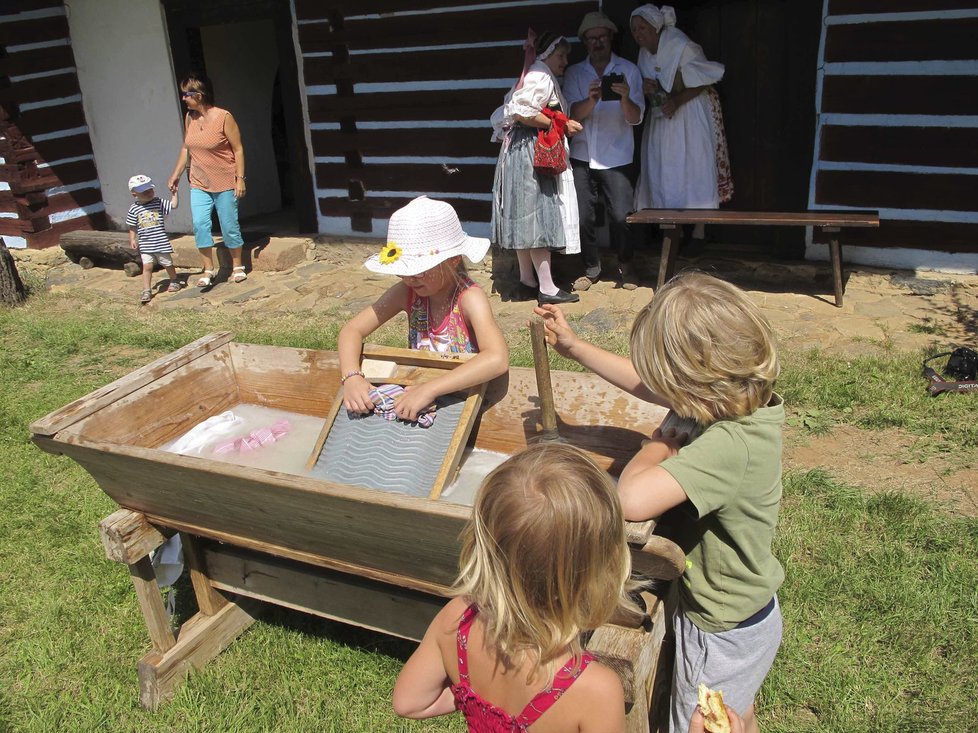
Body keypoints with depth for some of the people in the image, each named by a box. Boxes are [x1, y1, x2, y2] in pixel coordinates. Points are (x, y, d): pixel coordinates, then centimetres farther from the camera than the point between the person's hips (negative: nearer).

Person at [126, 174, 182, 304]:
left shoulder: (159, 203, -1)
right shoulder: (134, 209, 0)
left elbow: (174, 205, -1)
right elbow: (132, 227, 6)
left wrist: (174, 192, -3)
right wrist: (132, 239, 0)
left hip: (161, 242, 0)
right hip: (145, 245, 0)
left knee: (167, 263, 14)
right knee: (147, 266, -6)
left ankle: (174, 282, 38)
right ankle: (147, 291, -1)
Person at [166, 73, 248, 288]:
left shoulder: (223, 117, -13)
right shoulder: (189, 118, 3)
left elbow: (238, 149, -10)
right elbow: (186, 148, 13)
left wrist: (240, 178, -14)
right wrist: (175, 175, 12)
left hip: (225, 183, -4)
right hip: (199, 184, 5)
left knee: (229, 226, 4)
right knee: (200, 225, -6)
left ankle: (237, 266, 22)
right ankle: (208, 270, 3)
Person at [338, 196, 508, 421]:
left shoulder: (469, 298, -22)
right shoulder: (406, 292, -8)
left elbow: (498, 359, -37)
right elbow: (352, 330, -4)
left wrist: (429, 390, -42)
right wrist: (351, 376, -24)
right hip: (416, 392, 4)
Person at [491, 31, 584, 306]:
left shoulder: (544, 78, 23)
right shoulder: (540, 76, -9)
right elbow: (523, 113, -20)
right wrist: (561, 125, -14)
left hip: (535, 153, 11)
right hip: (530, 151, -11)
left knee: (526, 219, 9)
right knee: (538, 215, -11)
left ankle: (527, 282, 13)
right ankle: (547, 288, -10)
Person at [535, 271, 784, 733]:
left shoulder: (729, 445, -39)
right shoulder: (744, 400, -12)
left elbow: (632, 499, -46)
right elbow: (649, 385, 1)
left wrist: (658, 445, -26)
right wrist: (573, 347, 5)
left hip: (722, 636, -8)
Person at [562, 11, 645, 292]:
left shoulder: (628, 70, 1)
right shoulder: (574, 73, 6)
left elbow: (635, 118, -7)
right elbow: (573, 113, -7)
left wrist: (625, 98, -28)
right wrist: (592, 99, -27)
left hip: (616, 157, -2)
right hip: (582, 156, 2)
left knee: (620, 215, -4)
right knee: (583, 216, 1)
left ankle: (625, 266, 17)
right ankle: (591, 268, 18)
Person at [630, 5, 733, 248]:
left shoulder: (681, 46, -18)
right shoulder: (644, 53, 2)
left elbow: (706, 81, -14)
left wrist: (678, 101, -23)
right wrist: (646, 88, -12)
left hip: (690, 116, -7)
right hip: (662, 117, 7)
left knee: (694, 169, -5)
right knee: (664, 172, 5)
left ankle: (698, 231, 0)